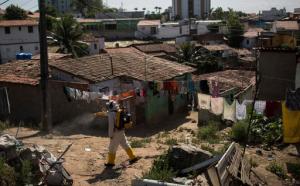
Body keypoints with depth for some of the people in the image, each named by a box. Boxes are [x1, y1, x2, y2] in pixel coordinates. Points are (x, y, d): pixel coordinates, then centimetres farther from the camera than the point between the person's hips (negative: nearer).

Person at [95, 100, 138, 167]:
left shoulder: (111, 114, -16)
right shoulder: (118, 111, 11)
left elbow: (111, 125, -19)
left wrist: (110, 135, -14)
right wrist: (99, 114, 41)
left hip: (116, 133, -8)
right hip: (121, 131, 8)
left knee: (112, 148, 4)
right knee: (125, 145, 14)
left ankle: (111, 162, 13)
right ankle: (133, 157, 15)